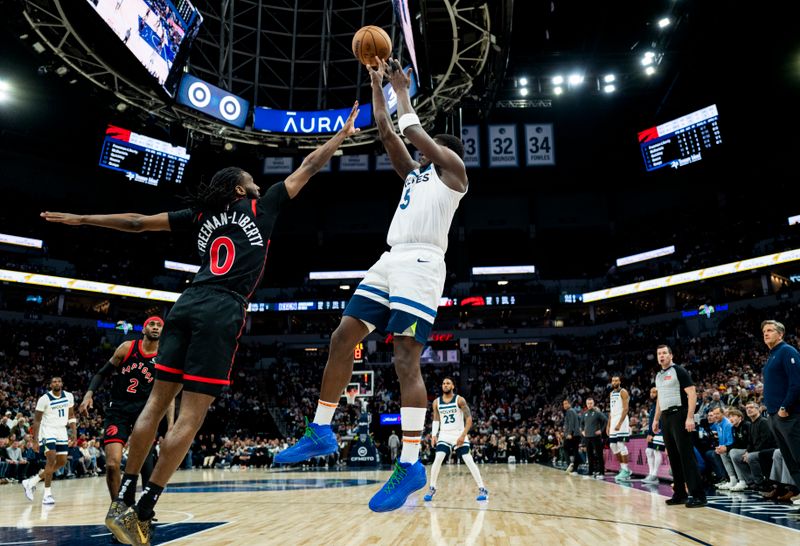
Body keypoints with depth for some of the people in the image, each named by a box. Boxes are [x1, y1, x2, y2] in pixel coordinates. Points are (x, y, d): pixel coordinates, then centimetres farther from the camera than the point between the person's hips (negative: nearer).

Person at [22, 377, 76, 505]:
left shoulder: (69, 396, 1)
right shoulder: (44, 398, -12)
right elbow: (37, 420, -7)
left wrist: (74, 432, 2)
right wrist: (34, 439, -11)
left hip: (62, 431, 6)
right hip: (48, 431, -6)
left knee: (62, 462, 6)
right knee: (51, 459, -17)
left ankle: (32, 481, 23)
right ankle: (47, 494, -8)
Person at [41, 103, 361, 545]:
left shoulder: (200, 215, 20)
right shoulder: (260, 206, 10)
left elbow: (137, 222, 22)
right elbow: (309, 167, 15)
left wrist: (82, 219, 34)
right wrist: (344, 132, 26)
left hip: (188, 305, 6)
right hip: (222, 312, -6)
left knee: (158, 401, 11)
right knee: (192, 414, -3)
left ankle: (123, 499, 17)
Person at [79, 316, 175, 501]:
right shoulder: (127, 347, -1)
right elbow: (102, 373, 8)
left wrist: (170, 426, -9)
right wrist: (89, 394, -9)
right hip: (118, 409, 0)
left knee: (146, 463, 2)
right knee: (112, 464, -13)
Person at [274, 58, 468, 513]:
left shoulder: (453, 169, 9)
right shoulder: (415, 172, 29)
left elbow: (414, 131, 3)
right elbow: (387, 134, 28)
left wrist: (403, 89, 16)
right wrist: (378, 84, 29)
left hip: (421, 264, -8)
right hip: (391, 260, 8)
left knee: (406, 360, -16)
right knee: (342, 339, 2)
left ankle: (411, 465, -11)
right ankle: (321, 432, 12)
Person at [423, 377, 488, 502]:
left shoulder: (460, 400, -8)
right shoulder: (436, 402, 3)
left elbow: (469, 418, -9)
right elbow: (436, 420, 12)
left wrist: (463, 435, -17)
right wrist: (434, 434, -2)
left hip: (459, 434, -2)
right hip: (444, 435, 3)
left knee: (469, 460, -10)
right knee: (438, 460, -13)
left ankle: (482, 489, -1)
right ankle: (432, 489, 1)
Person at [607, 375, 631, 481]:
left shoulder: (623, 392, -7)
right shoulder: (612, 393, 18)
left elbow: (625, 409, -15)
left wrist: (619, 423, -23)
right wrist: (608, 425, 16)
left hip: (621, 420, -9)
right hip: (613, 420, 9)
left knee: (621, 445, -11)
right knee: (613, 446, 7)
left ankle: (625, 470, -4)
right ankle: (623, 468, 15)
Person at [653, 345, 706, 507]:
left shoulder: (679, 371, -6)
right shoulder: (658, 376, 17)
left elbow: (692, 393, -13)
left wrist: (690, 417, -21)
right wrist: (656, 419, 20)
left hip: (679, 415, -8)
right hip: (666, 418, 8)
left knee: (687, 456, -10)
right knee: (673, 457, 10)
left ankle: (699, 495, -6)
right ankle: (680, 494, 16)